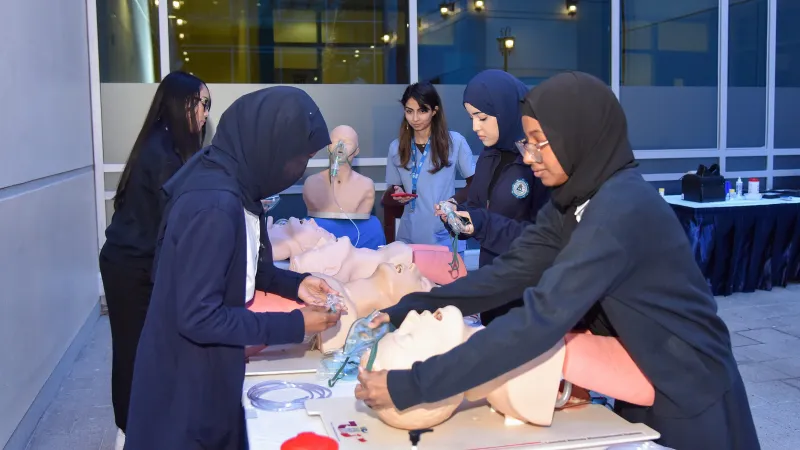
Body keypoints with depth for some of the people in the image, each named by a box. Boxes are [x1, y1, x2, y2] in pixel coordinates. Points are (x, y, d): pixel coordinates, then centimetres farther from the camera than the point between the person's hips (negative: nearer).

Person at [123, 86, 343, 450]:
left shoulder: (233, 183, -2)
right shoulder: (213, 205, -31)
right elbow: (198, 317, -29)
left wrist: (294, 284, -2)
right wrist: (294, 325, -23)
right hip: (186, 381, -9)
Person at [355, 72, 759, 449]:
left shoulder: (621, 209, -28)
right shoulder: (575, 200, 0)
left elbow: (541, 320, -36)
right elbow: (509, 272, -6)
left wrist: (410, 387, -35)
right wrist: (408, 310, -16)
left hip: (689, 402, -7)